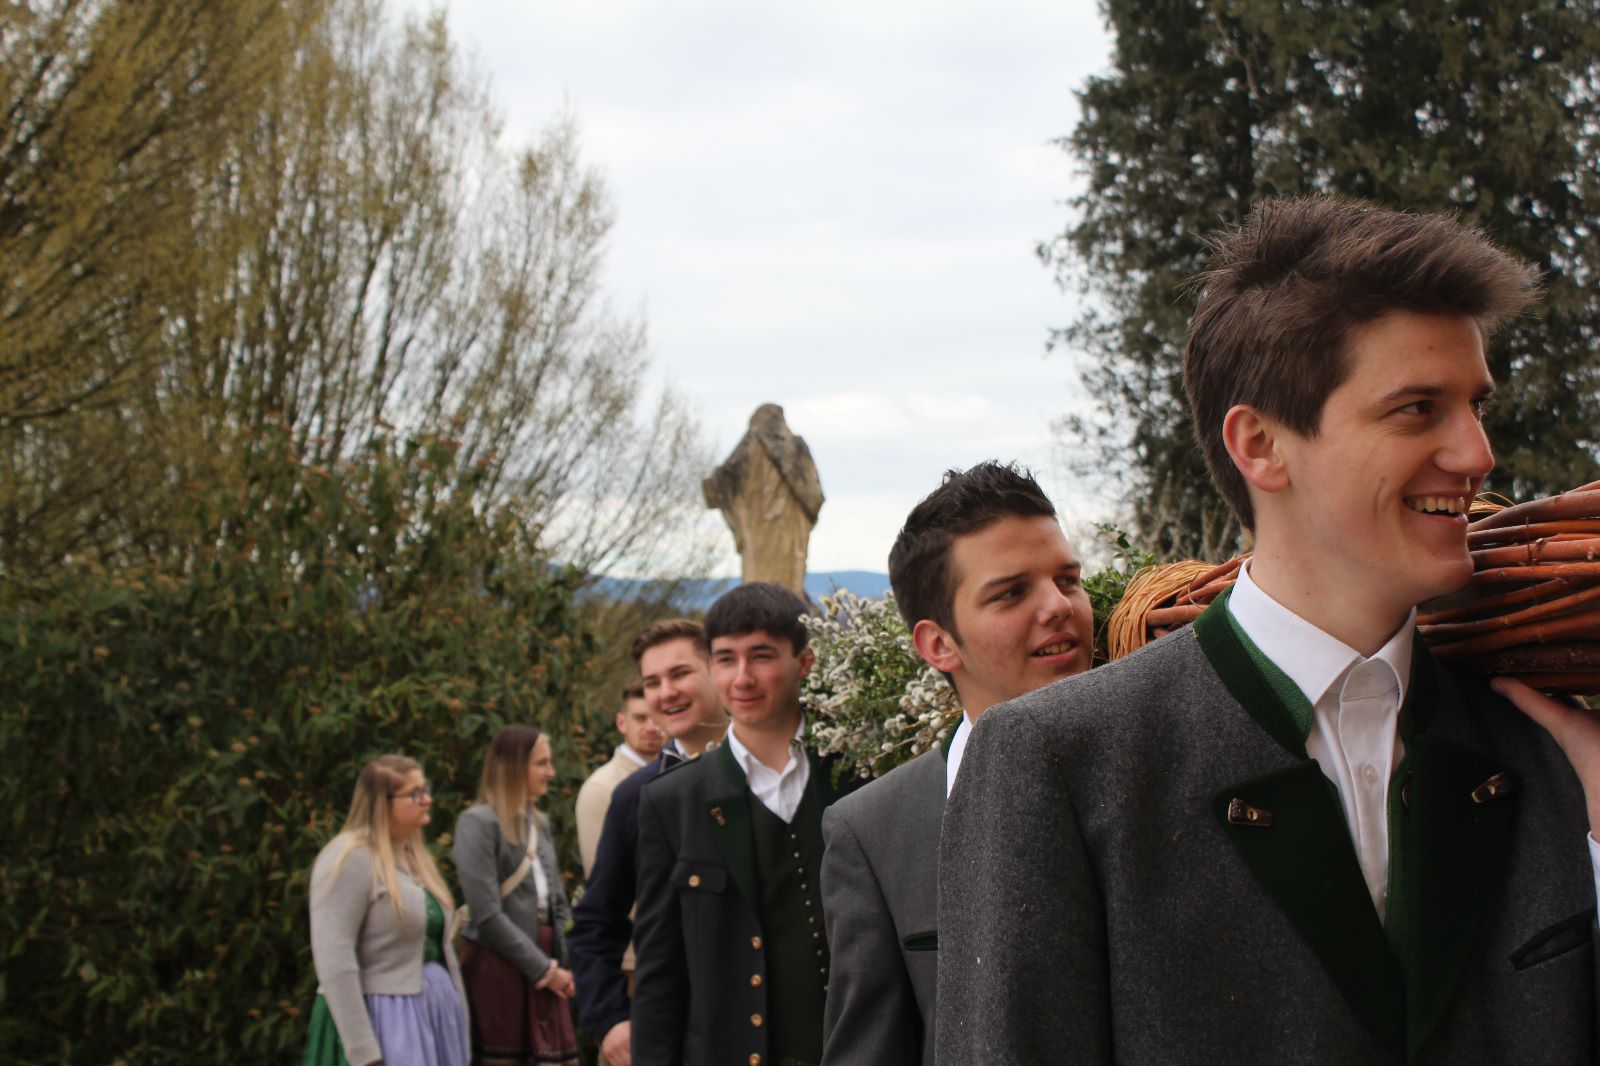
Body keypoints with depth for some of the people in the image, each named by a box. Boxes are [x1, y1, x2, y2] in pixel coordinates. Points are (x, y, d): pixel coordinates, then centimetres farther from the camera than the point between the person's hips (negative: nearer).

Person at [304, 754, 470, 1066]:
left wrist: (459, 1021, 14)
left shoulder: (414, 854, 16)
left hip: (430, 1014, 8)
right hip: (382, 1018, -8)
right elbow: (334, 962, -20)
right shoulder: (350, 858, -13)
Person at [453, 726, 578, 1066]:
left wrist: (562, 963, 2)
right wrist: (542, 969, -11)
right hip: (498, 966, -7)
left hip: (542, 970, 7)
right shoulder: (478, 822, -9)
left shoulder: (539, 823, 15)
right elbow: (486, 913, -14)